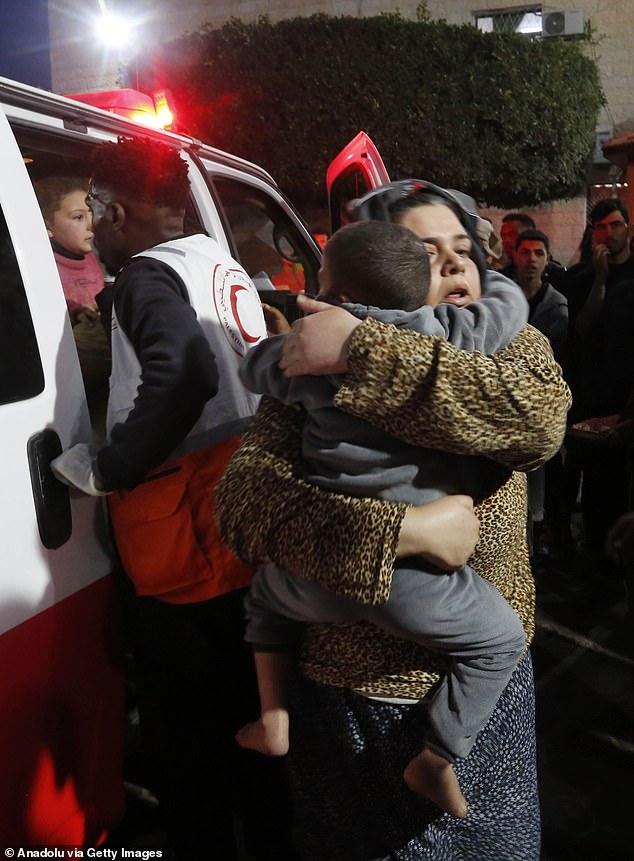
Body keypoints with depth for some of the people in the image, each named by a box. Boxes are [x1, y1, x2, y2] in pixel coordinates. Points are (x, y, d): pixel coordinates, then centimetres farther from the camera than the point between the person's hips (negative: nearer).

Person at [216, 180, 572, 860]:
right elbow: (242, 494, -23)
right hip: (345, 690, -1)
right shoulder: (311, 374, -10)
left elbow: (541, 414, -28)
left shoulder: (512, 344, -5)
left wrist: (363, 351, -33)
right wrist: (402, 531, -32)